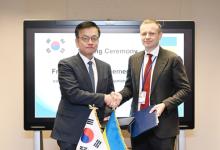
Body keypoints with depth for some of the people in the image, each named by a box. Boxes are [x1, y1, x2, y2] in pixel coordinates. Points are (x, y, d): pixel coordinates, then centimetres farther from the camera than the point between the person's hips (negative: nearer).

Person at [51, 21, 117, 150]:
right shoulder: (66, 65, -7)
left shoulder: (105, 67, 11)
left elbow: (110, 93, 15)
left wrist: (113, 99, -8)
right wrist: (103, 98, -18)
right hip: (71, 131, -5)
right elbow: (73, 94, -18)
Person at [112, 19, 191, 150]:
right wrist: (120, 95, -6)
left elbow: (185, 89, -6)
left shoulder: (173, 59, -5)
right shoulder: (133, 59, 10)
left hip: (162, 125, -4)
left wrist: (165, 104, -18)